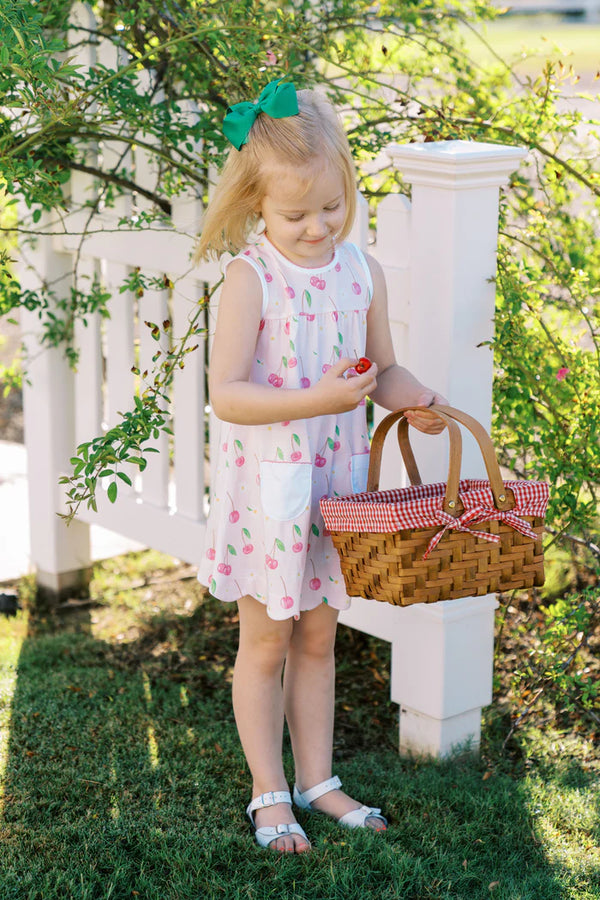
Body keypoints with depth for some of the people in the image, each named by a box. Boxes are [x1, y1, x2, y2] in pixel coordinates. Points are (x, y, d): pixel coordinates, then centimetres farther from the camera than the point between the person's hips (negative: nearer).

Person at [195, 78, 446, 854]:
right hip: (266, 484, -4)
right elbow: (224, 394, -22)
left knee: (318, 638, 16)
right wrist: (319, 400, -31)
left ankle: (317, 781, 31)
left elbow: (384, 368, 10)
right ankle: (268, 794, 24)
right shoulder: (250, 277, -17)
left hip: (336, 481, 5)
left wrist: (416, 401, -11)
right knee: (266, 643, 9)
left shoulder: (362, 273, -1)